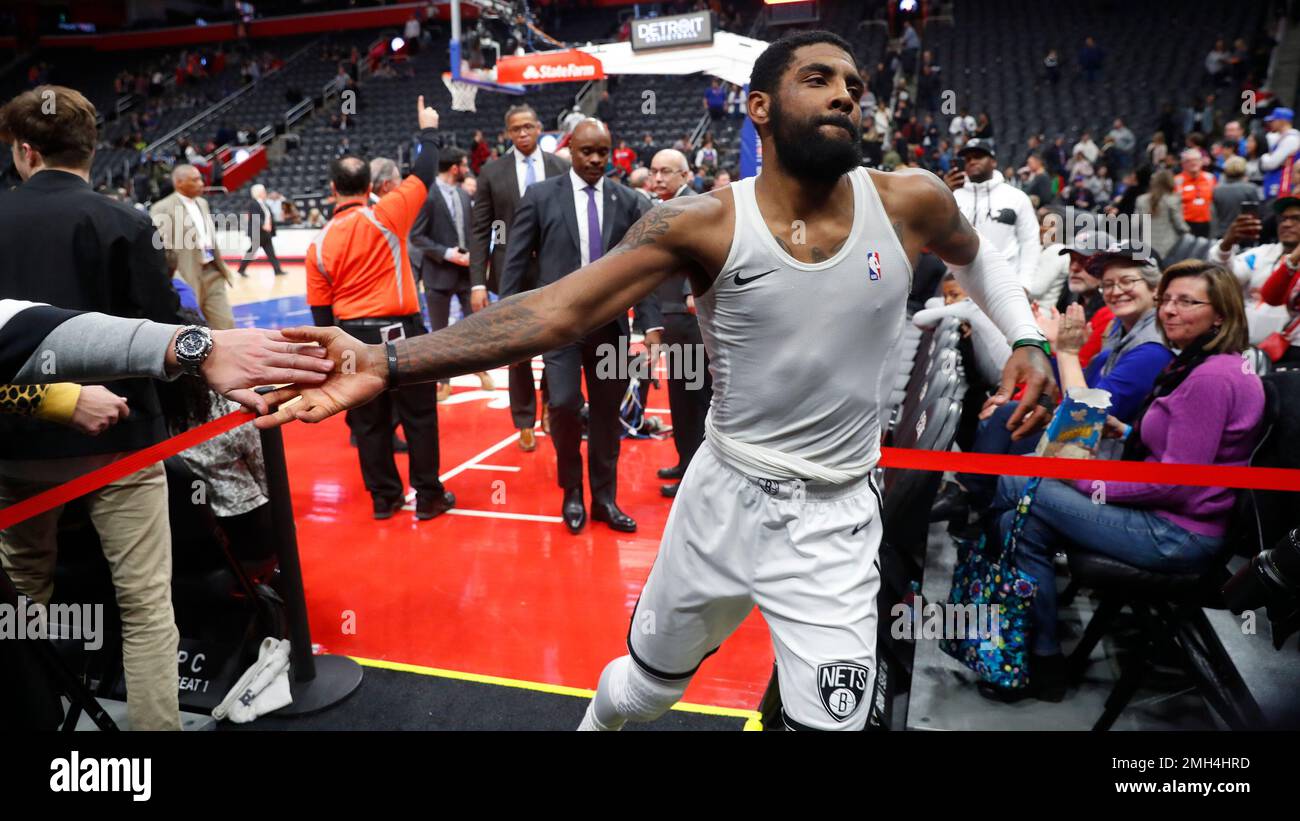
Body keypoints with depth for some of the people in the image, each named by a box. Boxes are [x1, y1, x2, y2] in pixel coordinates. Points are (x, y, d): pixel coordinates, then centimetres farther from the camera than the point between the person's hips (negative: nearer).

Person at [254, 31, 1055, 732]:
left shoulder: (909, 199, -7)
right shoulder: (702, 223, -13)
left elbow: (978, 256, 18)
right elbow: (557, 311, -22)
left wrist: (1028, 340, 1)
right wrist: (388, 363, -31)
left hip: (835, 520, 1)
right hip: (722, 497, 0)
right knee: (647, 682, 21)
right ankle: (595, 721, 57)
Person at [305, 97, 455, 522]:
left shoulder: (319, 244, 2)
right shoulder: (385, 216, -8)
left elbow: (321, 312, 4)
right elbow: (424, 175, 2)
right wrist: (429, 131, 18)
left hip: (353, 336, 3)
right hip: (399, 331, -3)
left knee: (368, 421, 12)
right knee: (419, 416, 6)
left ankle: (385, 497, 21)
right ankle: (428, 497, 12)